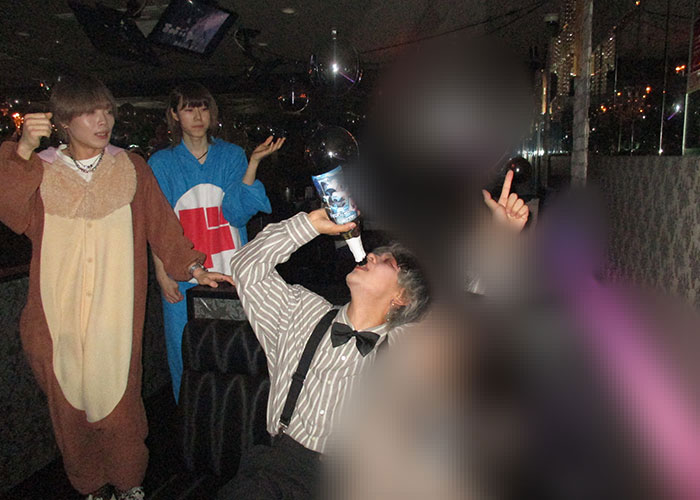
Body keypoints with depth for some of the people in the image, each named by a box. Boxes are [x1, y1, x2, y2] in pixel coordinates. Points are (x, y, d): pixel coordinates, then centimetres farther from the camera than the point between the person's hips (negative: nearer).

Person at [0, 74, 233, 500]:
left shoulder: (131, 168, 6)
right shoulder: (39, 171, 4)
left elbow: (160, 222, 9)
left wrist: (191, 267, 5)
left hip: (116, 315, -1)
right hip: (59, 315, 1)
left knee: (118, 400, 4)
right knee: (70, 404, 10)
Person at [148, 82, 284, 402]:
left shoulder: (232, 155, 5)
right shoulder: (162, 163, 5)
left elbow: (237, 213, -8)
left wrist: (253, 162, -16)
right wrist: (161, 273, -6)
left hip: (230, 273, 1)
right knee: (187, 353, 7)